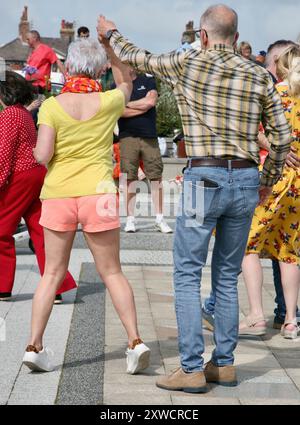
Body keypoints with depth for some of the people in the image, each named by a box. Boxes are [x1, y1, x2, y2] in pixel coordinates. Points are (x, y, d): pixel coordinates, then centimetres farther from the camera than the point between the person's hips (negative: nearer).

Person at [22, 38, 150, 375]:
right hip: (97, 194, 0)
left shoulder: (52, 106, -5)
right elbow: (126, 82, 22)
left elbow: (42, 155, -11)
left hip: (57, 195, 0)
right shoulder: (108, 102, -2)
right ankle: (135, 341, 2)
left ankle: (35, 346, 6)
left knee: (53, 273, 10)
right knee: (111, 272, 9)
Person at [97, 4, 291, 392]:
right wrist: (268, 181, 23)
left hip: (204, 180, -4)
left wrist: (111, 33, 36)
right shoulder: (258, 76, 6)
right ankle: (224, 364, 17)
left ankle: (191, 369, -3)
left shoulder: (186, 64, -1)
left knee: (187, 275, 2)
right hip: (246, 180, 4)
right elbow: (282, 136, 7)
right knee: (227, 277, 14)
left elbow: (136, 58, 15)